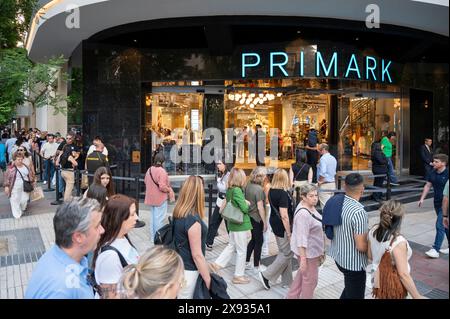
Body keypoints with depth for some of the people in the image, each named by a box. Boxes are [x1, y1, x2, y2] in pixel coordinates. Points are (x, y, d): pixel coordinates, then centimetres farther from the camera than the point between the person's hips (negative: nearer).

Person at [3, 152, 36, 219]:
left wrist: (32, 183, 15)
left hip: (25, 188, 3)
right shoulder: (11, 168, -10)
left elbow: (31, 175, 14)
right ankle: (17, 215, 16)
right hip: (15, 188, -3)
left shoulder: (26, 167, 4)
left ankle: (22, 210, 35)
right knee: (15, 201, 3)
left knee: (24, 200, 6)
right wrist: (6, 186, -7)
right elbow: (7, 177, -5)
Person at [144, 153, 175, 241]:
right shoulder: (161, 171, -21)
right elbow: (162, 187, -25)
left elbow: (145, 181, 15)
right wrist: (169, 190, -8)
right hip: (160, 198, -8)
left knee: (153, 217, 19)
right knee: (159, 218, 2)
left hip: (151, 198, 8)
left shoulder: (149, 170, 3)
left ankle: (153, 236, 29)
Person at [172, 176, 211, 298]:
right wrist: (208, 280, -13)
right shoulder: (193, 220, -27)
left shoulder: (178, 214, -1)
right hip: (188, 270, -8)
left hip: (179, 265, 8)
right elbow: (197, 255, -23)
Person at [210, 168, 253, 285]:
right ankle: (238, 276, 17)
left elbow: (224, 205, 16)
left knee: (231, 246, 22)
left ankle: (217, 264, 22)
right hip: (241, 224, -8)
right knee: (242, 250, 6)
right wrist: (247, 203, -1)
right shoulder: (237, 190, -21)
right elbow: (245, 208, -23)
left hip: (233, 223, 8)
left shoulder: (230, 189, 5)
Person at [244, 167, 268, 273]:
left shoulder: (248, 185, 1)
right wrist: (264, 222, -13)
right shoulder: (259, 189, -21)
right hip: (257, 218, -8)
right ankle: (256, 266, 18)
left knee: (254, 239, 22)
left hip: (249, 216, 8)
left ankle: (246, 262, 29)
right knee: (259, 241, 7)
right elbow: (260, 207, -20)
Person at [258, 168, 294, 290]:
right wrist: (289, 233, -17)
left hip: (274, 224, 9)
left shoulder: (271, 191, 3)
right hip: (282, 227, -9)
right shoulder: (283, 194, -22)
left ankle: (287, 281, 29)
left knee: (284, 253, 18)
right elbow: (284, 215, -24)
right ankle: (266, 275, 10)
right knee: (287, 254, 5)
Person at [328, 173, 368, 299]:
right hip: (353, 262, -7)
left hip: (338, 256, 7)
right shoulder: (359, 212, -30)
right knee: (355, 295, 16)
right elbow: (361, 246, -27)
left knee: (349, 289, 30)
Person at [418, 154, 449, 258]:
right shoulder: (432, 173, 4)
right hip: (437, 203, 7)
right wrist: (422, 198, 3)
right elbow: (427, 186, 10)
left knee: (440, 225, -8)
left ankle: (435, 249, -3)